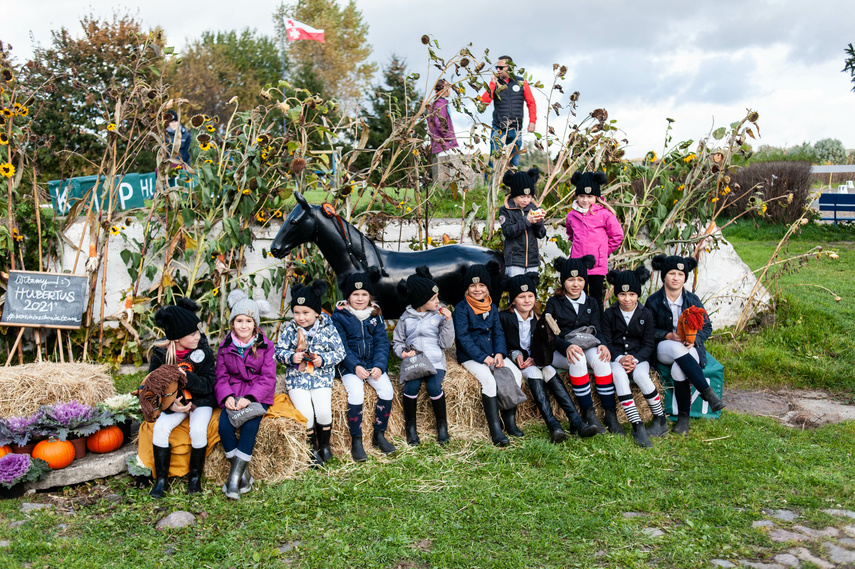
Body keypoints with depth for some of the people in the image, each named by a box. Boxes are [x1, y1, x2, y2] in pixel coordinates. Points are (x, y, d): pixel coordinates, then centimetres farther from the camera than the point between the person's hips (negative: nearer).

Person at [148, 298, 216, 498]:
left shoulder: (203, 350, -11)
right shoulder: (161, 353, -8)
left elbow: (208, 385, -12)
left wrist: (186, 377, -30)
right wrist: (170, 406, -20)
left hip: (201, 400, -1)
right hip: (174, 402, 2)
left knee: (198, 429, -29)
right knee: (160, 428, -25)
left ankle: (195, 477, -7)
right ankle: (161, 479, -8)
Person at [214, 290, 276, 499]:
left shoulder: (265, 345, -3)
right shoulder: (225, 346, 4)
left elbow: (268, 378, -7)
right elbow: (221, 376, 5)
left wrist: (249, 397, -22)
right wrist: (226, 397, -16)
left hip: (258, 394, -2)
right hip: (233, 393, 2)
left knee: (250, 426, -29)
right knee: (224, 427, -24)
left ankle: (235, 477, -20)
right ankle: (244, 474, -9)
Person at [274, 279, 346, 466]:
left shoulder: (328, 328, -3)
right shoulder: (290, 329, 0)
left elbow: (339, 352, -1)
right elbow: (279, 350, 4)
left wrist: (323, 360, -17)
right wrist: (291, 357, -16)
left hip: (321, 377, 0)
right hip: (297, 377, 1)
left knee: (323, 412, -17)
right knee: (306, 414, -16)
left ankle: (325, 446, 10)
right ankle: (313, 449, 7)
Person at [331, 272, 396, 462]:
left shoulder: (375, 314, 7)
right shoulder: (339, 316, -3)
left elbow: (382, 343, 2)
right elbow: (341, 346, -8)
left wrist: (379, 366, -14)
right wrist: (355, 367, -22)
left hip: (373, 363, 3)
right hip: (350, 365, -3)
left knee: (387, 390, -21)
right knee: (356, 393, -29)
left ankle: (379, 435, -3)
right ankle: (356, 441, -13)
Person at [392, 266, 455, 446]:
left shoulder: (439, 315, 5)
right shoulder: (406, 318, 7)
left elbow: (446, 344, 0)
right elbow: (397, 341, 13)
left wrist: (448, 322, -10)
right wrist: (402, 352, -8)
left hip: (435, 360, 0)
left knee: (434, 386, -28)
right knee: (412, 386, -28)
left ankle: (442, 424, -3)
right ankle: (410, 425, -6)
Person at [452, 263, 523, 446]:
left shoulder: (492, 307, 13)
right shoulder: (461, 308, -5)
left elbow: (498, 332, 10)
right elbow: (462, 337, -12)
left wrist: (499, 353, -10)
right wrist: (483, 357, -18)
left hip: (493, 353, 6)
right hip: (470, 356, -6)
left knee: (515, 373, -17)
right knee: (488, 379, -30)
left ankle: (510, 420, -10)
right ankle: (495, 429, -28)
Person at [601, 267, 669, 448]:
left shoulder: (646, 315, 4)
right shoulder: (609, 314, 4)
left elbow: (648, 345, 2)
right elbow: (607, 342, 0)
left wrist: (635, 359, -17)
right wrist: (620, 358, -19)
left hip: (639, 356, 0)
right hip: (617, 356, 0)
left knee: (640, 375, -34)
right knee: (618, 374, -35)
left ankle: (660, 420, -14)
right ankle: (637, 426, -38)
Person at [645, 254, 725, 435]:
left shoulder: (693, 300, 4)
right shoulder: (653, 301, 0)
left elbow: (707, 327, 7)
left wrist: (694, 339, -14)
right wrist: (669, 336, -17)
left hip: (689, 348, 1)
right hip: (664, 349, -1)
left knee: (678, 370, -35)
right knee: (676, 348, -39)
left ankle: (683, 416, -20)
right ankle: (707, 391, -34)